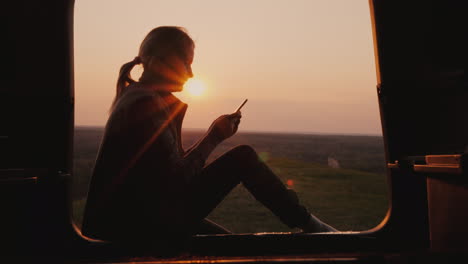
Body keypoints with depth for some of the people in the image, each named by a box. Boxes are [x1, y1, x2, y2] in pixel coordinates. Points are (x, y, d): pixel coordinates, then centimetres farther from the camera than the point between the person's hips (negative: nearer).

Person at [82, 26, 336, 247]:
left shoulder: (139, 97, 12)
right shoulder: (145, 104, -20)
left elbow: (174, 165, 11)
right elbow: (175, 179, -21)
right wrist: (214, 137, -10)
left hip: (148, 213, 9)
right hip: (146, 222, -9)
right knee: (243, 158, -9)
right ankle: (305, 222, 7)